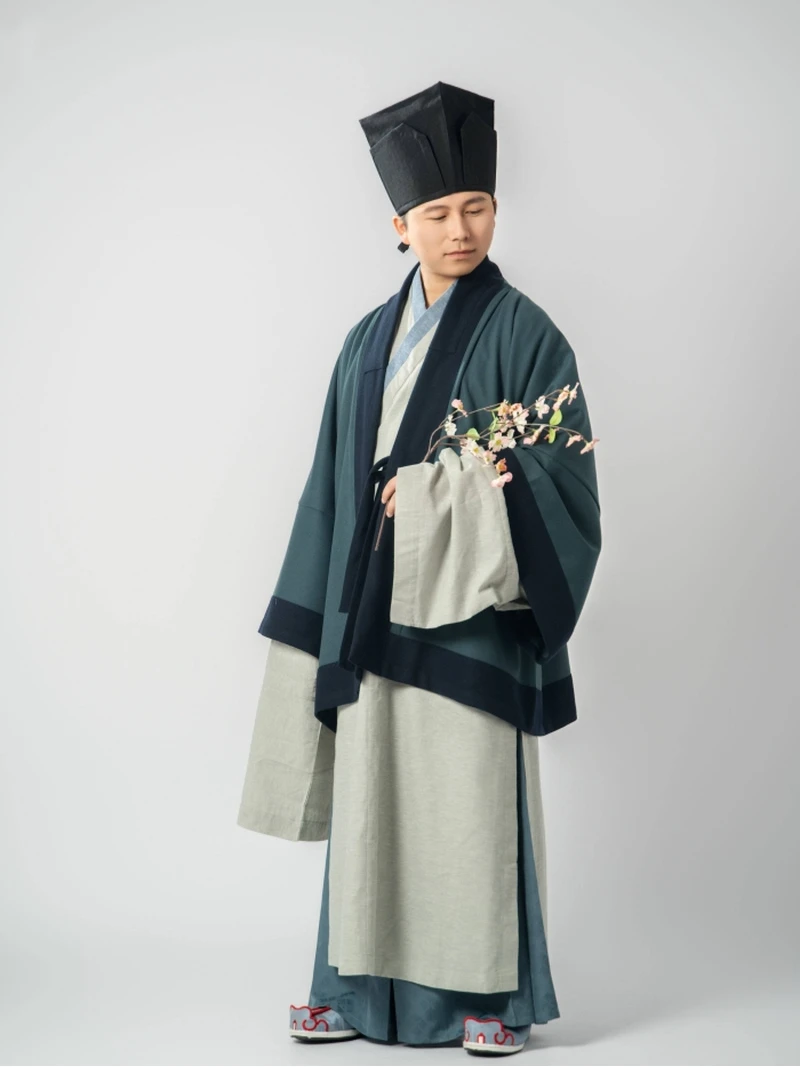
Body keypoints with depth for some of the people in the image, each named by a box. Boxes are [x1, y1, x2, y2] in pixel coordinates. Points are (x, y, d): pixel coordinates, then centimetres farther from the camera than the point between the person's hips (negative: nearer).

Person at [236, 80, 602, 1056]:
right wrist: (332, 612, 10)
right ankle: (364, 987, 18)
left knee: (472, 787, 0)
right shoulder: (370, 340, 13)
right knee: (372, 786, 7)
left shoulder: (523, 332, -2)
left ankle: (491, 993, 13)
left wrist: (446, 493, -16)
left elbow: (558, 472, -7)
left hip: (469, 606, -4)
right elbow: (341, 482, 14)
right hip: (374, 600, 5)